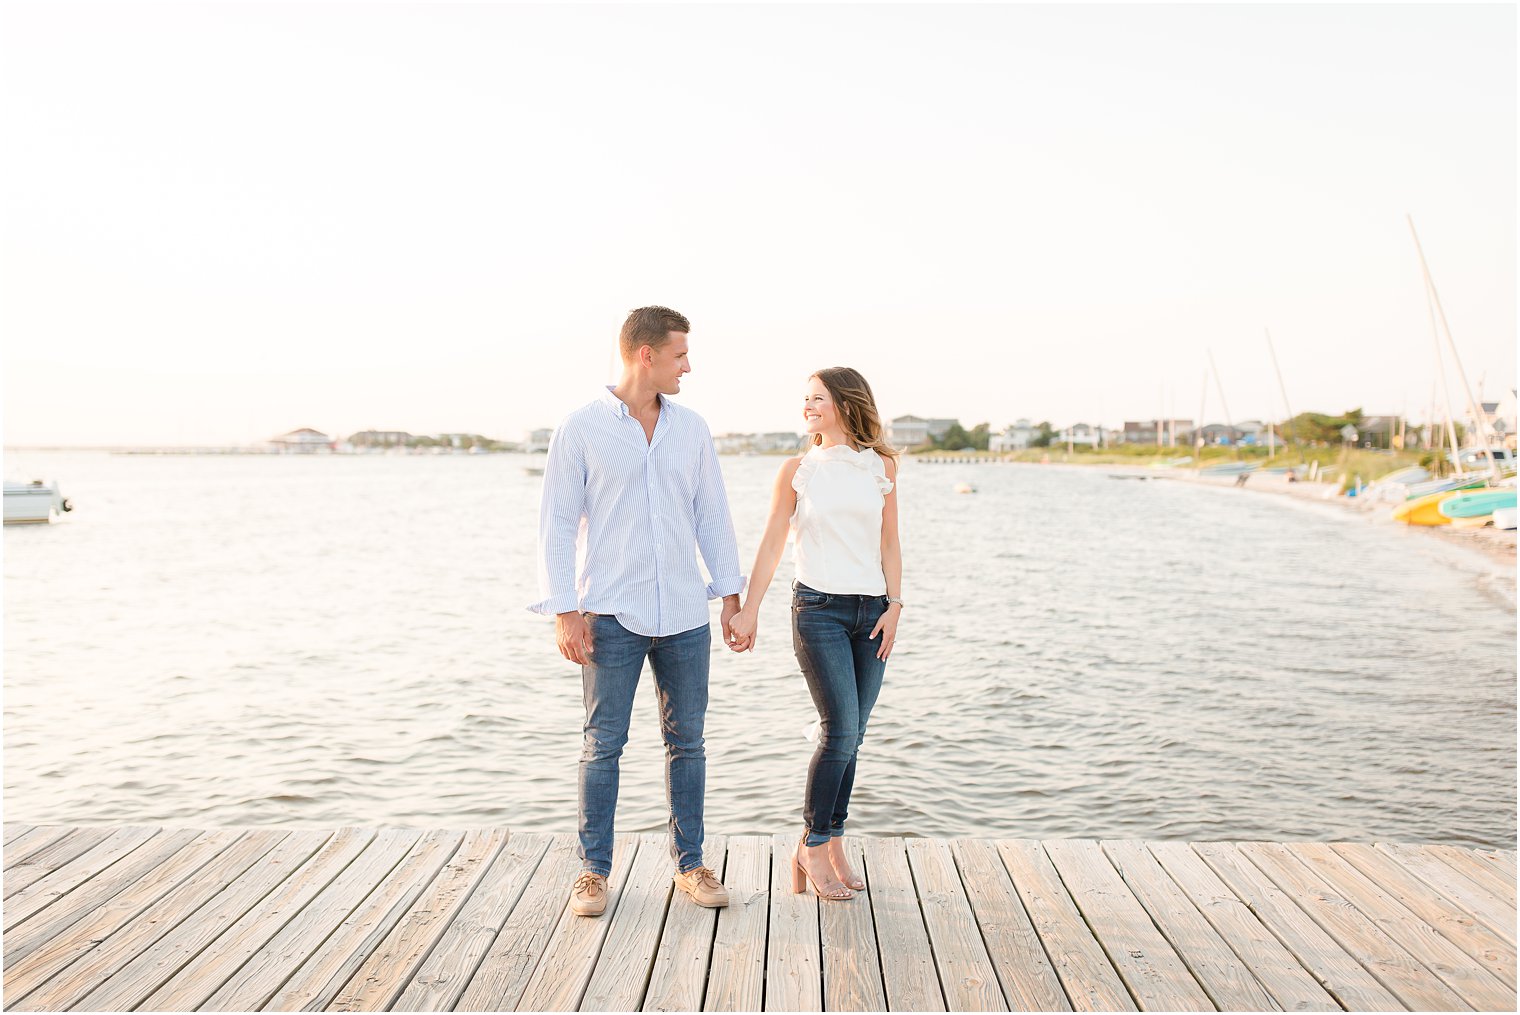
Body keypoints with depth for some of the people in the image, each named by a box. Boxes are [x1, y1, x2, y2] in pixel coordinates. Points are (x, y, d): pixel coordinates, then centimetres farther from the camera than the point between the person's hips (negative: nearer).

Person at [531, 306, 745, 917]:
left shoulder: (691, 429, 8)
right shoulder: (580, 429, -4)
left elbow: (712, 515, 11)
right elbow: (556, 524, -5)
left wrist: (731, 593, 6)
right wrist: (564, 611, -12)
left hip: (684, 614, 4)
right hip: (611, 615, -4)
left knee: (686, 741, 10)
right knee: (602, 745, 3)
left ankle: (690, 864, 23)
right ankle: (594, 870, 18)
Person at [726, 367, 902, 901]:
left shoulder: (881, 466, 9)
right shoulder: (797, 470, 4)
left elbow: (889, 543, 9)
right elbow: (771, 543, 3)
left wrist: (894, 605, 0)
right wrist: (749, 610, -1)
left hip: (871, 610, 3)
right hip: (818, 608, -3)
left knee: (849, 735, 6)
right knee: (840, 729, -9)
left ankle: (830, 843, 18)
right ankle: (813, 847, 7)